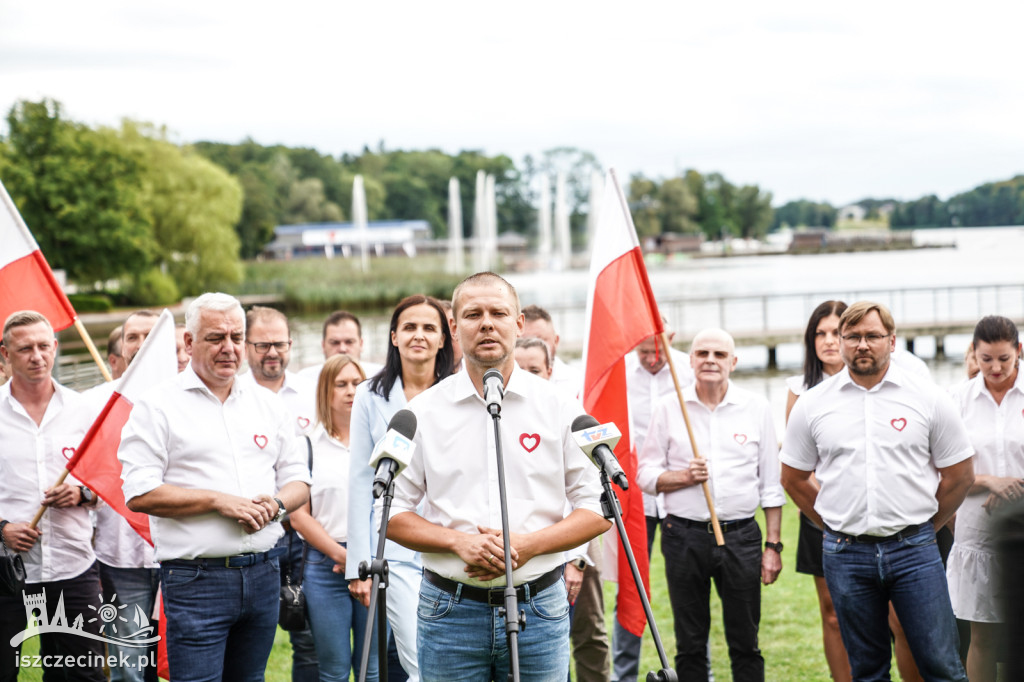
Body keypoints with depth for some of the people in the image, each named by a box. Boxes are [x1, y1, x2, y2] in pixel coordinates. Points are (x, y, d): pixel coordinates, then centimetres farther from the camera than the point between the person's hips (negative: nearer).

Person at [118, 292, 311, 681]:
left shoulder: (267, 404, 14)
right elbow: (139, 495, -10)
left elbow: (298, 480, 15)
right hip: (196, 579, -5)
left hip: (263, 574, 5)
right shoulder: (158, 406, -2)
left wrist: (276, 503, -8)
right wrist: (219, 501, -15)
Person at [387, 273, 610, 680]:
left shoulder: (558, 408, 4)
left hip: (539, 606, 0)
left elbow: (597, 510, 3)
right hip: (450, 611, 0)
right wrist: (458, 541, -13)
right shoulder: (424, 412, 4)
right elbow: (392, 515, 4)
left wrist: (528, 544, -12)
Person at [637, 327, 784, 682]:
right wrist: (684, 476, -14)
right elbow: (645, 475, 5)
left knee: (745, 644, 3)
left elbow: (771, 484, 7)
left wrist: (773, 546, 3)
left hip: (741, 536, 0)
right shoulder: (668, 408, 3)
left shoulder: (756, 408, 4)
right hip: (684, 536, 0)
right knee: (690, 645, 7)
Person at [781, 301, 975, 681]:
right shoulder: (812, 404, 3)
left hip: (914, 551, -1)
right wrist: (836, 526, 11)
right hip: (845, 555, 1)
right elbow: (794, 478, 13)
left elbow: (959, 476, 6)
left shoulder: (928, 397, 0)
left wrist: (921, 527, 9)